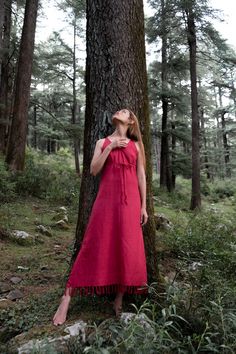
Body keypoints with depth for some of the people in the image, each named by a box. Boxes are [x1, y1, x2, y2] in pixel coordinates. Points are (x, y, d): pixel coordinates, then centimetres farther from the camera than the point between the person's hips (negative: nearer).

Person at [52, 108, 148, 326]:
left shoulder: (135, 145, 12)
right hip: (107, 198, 0)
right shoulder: (102, 142, 12)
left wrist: (144, 206, 4)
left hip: (130, 200, 1)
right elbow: (94, 170, 0)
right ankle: (67, 298, 7)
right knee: (95, 246, -3)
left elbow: (141, 176, 9)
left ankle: (119, 301, 16)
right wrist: (110, 147, -8)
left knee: (127, 248, 0)